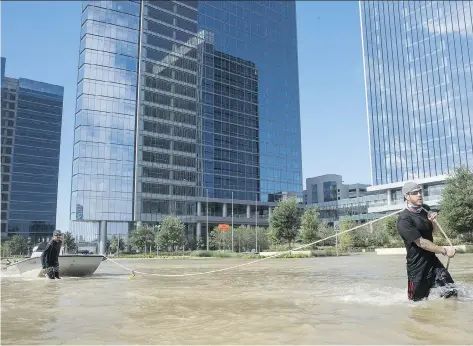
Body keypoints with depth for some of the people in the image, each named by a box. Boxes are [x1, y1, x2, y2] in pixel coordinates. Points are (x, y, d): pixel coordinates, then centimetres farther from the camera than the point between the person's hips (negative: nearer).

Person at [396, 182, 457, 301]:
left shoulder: (425, 209, 6)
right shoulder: (404, 219, -19)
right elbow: (421, 243, -21)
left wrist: (432, 221, -1)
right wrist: (444, 250, -14)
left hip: (432, 260, 6)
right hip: (418, 266, -6)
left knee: (451, 292, -4)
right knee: (418, 301, 4)